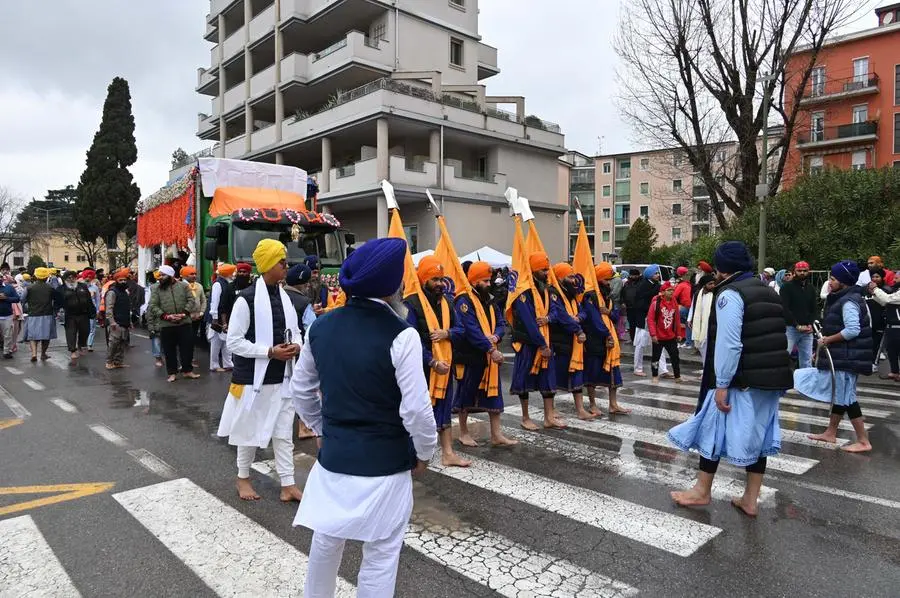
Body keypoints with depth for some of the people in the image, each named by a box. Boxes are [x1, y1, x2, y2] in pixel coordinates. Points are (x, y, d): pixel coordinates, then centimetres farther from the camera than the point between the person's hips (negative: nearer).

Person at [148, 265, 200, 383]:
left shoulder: (183, 286, 2)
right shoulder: (157, 289, 3)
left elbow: (191, 300, -2)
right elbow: (152, 306, -3)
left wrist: (184, 313, -17)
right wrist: (166, 316, -16)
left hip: (185, 324, 0)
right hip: (166, 326, 1)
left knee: (187, 348, 5)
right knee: (169, 350, 7)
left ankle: (187, 370, 19)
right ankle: (172, 373, 20)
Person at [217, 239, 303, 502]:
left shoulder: (284, 296, 6)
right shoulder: (247, 299, -13)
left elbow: (294, 331, 16)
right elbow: (234, 342, -14)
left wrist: (295, 345, -7)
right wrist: (269, 352, -20)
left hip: (282, 377, 5)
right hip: (254, 377, -5)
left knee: (284, 431, 9)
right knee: (250, 430, 12)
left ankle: (288, 484, 18)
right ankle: (243, 477, 33)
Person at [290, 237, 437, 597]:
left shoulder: (321, 326, -2)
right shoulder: (401, 335, -21)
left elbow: (301, 390, 8)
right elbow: (416, 408, -21)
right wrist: (425, 453, -3)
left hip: (333, 456, 6)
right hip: (384, 464, -6)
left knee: (326, 538, 25)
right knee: (380, 554, 11)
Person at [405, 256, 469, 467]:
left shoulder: (446, 302, 8)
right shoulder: (412, 304, -13)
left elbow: (459, 330, 11)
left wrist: (446, 333, -12)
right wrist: (432, 362, -19)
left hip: (444, 365, 6)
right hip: (422, 366, -6)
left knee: (444, 408, 11)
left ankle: (448, 453, 19)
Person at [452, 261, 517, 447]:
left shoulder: (491, 301, 12)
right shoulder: (465, 301, -14)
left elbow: (501, 323, 9)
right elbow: (471, 329, -23)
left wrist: (495, 336, -14)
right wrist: (491, 349, -25)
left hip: (489, 356, 7)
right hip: (470, 357, -7)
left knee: (493, 393, 8)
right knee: (466, 394, 6)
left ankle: (496, 435, 16)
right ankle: (464, 433, 22)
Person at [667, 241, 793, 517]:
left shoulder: (730, 294, -13)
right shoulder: (768, 292, 14)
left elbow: (728, 344, -21)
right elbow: (777, 337, 16)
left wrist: (721, 384, -18)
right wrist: (773, 375, 20)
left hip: (742, 380, -8)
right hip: (772, 378, 8)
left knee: (714, 429, 6)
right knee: (757, 433, 13)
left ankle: (701, 491, 18)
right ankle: (750, 499, 21)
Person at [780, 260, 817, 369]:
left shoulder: (811, 288, 16)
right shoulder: (787, 287, -2)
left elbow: (814, 309, 16)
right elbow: (785, 309, -9)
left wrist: (810, 324, -1)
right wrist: (797, 325, -14)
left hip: (807, 330, 5)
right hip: (790, 328, -5)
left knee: (807, 362, 8)